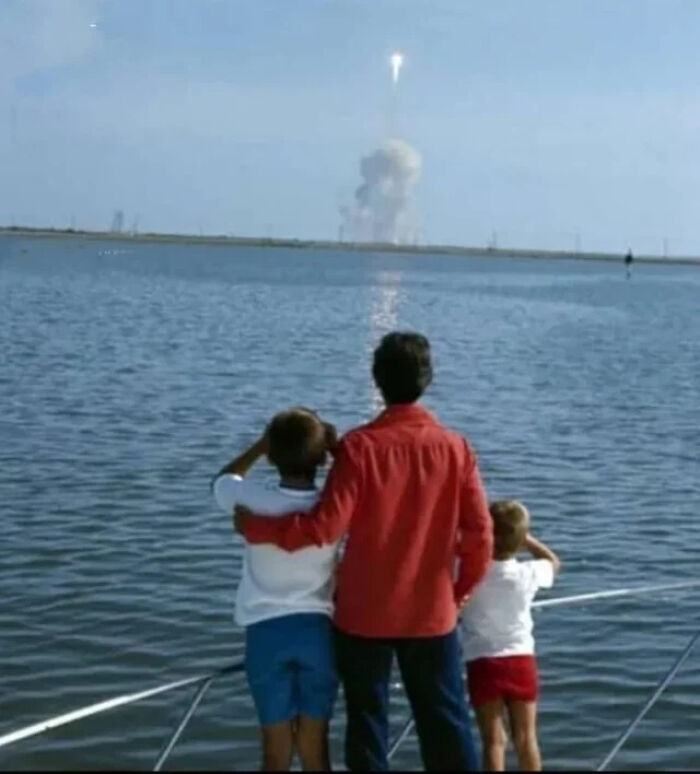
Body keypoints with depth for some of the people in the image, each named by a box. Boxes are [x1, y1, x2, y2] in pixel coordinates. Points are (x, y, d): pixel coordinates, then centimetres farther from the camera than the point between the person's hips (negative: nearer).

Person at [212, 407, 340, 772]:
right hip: (317, 629, 1)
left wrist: (262, 443, 19)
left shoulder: (253, 501, -7)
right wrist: (337, 448, 11)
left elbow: (223, 479, 17)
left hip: (266, 632, -1)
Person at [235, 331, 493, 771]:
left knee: (367, 723, 10)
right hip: (432, 614, 2)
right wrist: (462, 590, 11)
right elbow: (480, 534, -5)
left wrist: (253, 525, -4)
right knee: (446, 724, 11)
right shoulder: (455, 448, -5)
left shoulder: (360, 446, -13)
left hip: (364, 613, -2)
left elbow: (325, 528, -17)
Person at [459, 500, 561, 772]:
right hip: (521, 659, 2)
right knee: (526, 737, 10)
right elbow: (553, 561, 14)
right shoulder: (528, 574, -8)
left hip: (482, 663, -2)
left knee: (493, 740, 2)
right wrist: (524, 537, 13)